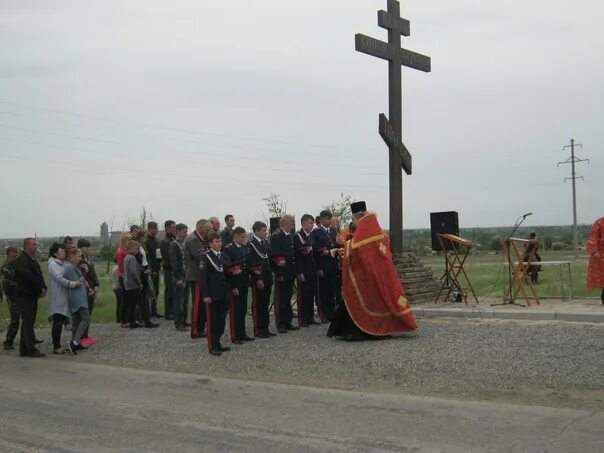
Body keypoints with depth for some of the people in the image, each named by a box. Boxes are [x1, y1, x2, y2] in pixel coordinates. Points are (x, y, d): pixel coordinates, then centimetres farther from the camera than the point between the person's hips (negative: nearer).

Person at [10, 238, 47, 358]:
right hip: (24, 296, -10)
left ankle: (24, 349, 19)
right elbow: (28, 277, -23)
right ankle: (31, 349, -6)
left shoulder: (33, 260, 17)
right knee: (28, 322, -8)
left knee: (27, 322, 13)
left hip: (32, 296, 10)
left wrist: (43, 288, -2)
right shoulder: (21, 260, -13)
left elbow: (39, 276, 16)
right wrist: (41, 288, -15)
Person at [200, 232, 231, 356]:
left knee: (221, 319, 10)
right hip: (212, 295, -6)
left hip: (223, 294, 6)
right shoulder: (206, 257, -9)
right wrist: (206, 295, -16)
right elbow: (203, 277, -12)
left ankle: (217, 343, 21)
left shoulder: (223, 256, 11)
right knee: (212, 320, 1)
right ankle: (212, 346, 7)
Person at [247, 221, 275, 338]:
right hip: (258, 280, -7)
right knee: (257, 305, 1)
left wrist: (270, 277, 12)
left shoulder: (265, 243, 12)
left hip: (267, 279, 7)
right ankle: (258, 330, 8)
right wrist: (258, 279, -17)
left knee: (266, 304, 12)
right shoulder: (251, 244, -11)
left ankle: (265, 328, 20)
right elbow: (250, 264, -15)